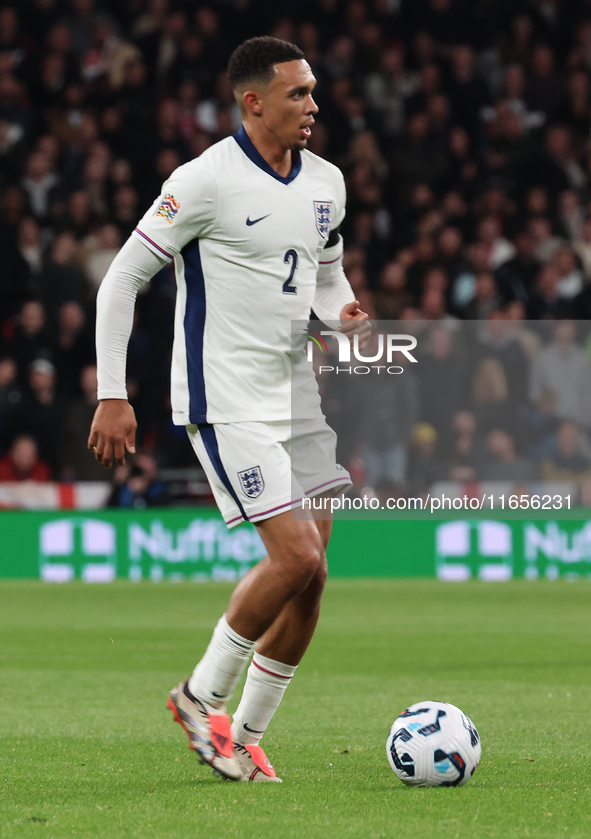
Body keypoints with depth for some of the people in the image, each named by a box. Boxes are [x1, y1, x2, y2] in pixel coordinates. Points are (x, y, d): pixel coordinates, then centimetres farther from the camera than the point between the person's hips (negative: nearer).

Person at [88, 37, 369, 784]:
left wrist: (343, 316, 0)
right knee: (297, 558, -16)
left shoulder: (326, 183, 9)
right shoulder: (206, 181, -13)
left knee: (310, 571, 2)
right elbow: (121, 279, -8)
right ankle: (203, 695, 4)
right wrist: (112, 396, -10)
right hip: (226, 404, -7)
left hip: (296, 398, 7)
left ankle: (246, 735, 14)